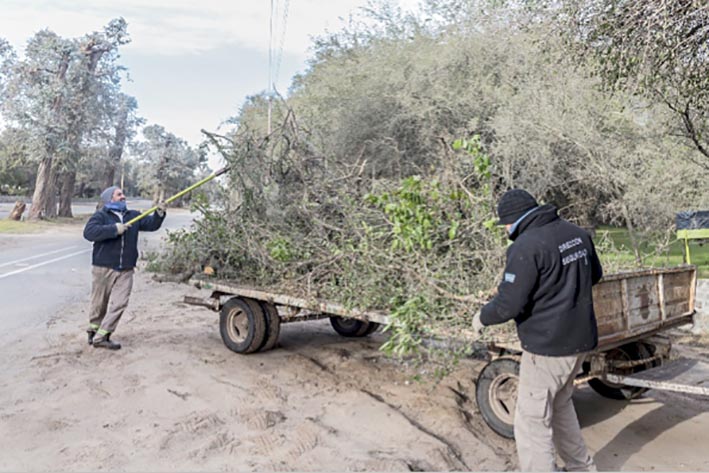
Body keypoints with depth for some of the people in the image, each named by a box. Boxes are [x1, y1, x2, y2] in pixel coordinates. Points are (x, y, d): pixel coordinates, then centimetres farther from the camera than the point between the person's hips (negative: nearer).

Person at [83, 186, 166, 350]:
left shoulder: (133, 215, 13)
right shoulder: (101, 215, -2)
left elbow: (151, 225, 8)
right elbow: (88, 232, -18)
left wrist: (159, 214, -12)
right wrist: (114, 229, -22)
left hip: (125, 270, 4)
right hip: (104, 268, -4)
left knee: (120, 303, -4)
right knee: (99, 303, 8)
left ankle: (101, 336, 3)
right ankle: (93, 331, 29)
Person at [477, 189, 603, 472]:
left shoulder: (526, 247, -20)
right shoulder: (577, 234, 6)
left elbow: (509, 304, -21)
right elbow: (595, 275, 20)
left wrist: (483, 317, -2)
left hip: (548, 347, -9)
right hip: (580, 339, 9)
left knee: (532, 422, 2)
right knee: (560, 405, 27)